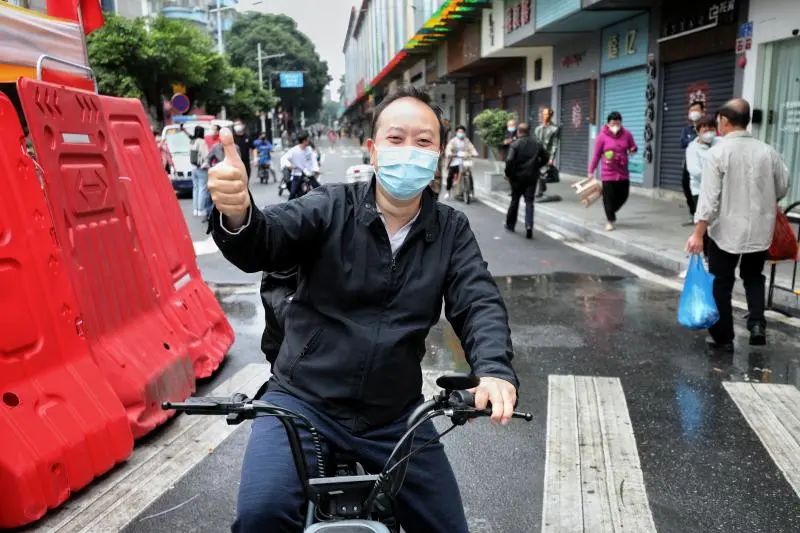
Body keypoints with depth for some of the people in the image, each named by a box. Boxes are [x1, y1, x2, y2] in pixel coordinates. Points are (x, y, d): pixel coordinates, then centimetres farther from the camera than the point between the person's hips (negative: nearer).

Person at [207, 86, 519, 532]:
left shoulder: (452, 230, 2)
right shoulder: (332, 208, -5)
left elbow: (479, 303, -8)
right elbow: (262, 245, -20)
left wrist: (495, 370, -29)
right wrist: (237, 214, -45)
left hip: (395, 415, 3)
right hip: (304, 400, -2)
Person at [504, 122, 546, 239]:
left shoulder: (515, 144, -11)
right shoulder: (537, 143, 3)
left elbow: (509, 161, -21)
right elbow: (545, 158, 9)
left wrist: (509, 174, -7)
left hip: (518, 176, -2)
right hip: (532, 176, 2)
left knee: (515, 200, 14)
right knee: (529, 201, 3)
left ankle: (510, 224, 27)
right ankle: (529, 226, -14)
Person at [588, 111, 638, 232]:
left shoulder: (627, 134, 0)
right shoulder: (602, 136, -8)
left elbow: (634, 148, 13)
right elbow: (596, 155, -2)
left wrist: (633, 150, -12)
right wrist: (591, 171, -1)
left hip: (623, 172, 4)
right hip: (608, 173, -3)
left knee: (623, 196, 10)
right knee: (609, 197, -2)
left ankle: (610, 213, 35)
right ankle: (610, 220, 13)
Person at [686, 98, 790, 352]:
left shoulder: (718, 152, -12)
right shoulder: (768, 151, 0)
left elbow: (709, 196, -17)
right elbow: (782, 187, 10)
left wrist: (698, 233, -15)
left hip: (726, 231, -4)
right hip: (760, 229, 4)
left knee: (721, 284, 9)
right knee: (753, 277, 24)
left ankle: (723, 338, 14)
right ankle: (757, 324, 7)